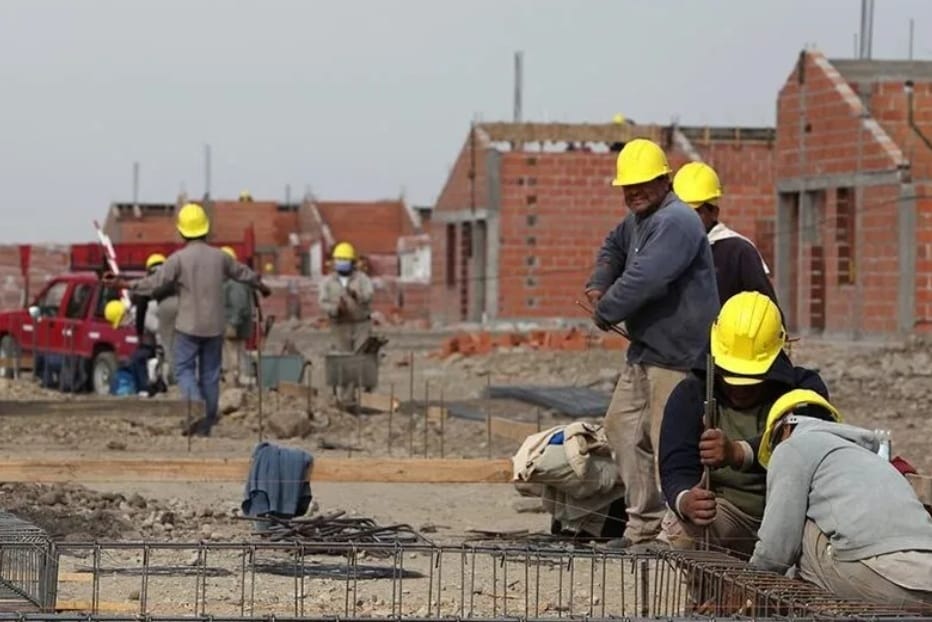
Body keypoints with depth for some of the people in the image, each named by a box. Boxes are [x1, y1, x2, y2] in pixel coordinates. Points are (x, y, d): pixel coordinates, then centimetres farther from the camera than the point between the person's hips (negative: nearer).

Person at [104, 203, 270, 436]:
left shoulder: (178, 258, -11)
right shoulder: (219, 257, 4)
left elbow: (154, 283, -14)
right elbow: (243, 273, 19)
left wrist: (122, 284, -6)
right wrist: (262, 287, 39)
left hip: (188, 326, -4)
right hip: (214, 326, 4)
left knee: (184, 369, 3)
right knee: (210, 373, 10)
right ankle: (206, 425, 13)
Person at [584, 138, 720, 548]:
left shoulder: (676, 222, -18)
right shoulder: (637, 219, 15)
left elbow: (643, 279, -26)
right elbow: (614, 247, 36)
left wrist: (604, 312, -11)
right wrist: (598, 284, 15)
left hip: (678, 354, -11)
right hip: (645, 351, 11)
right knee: (621, 426, 15)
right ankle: (643, 524, 20)